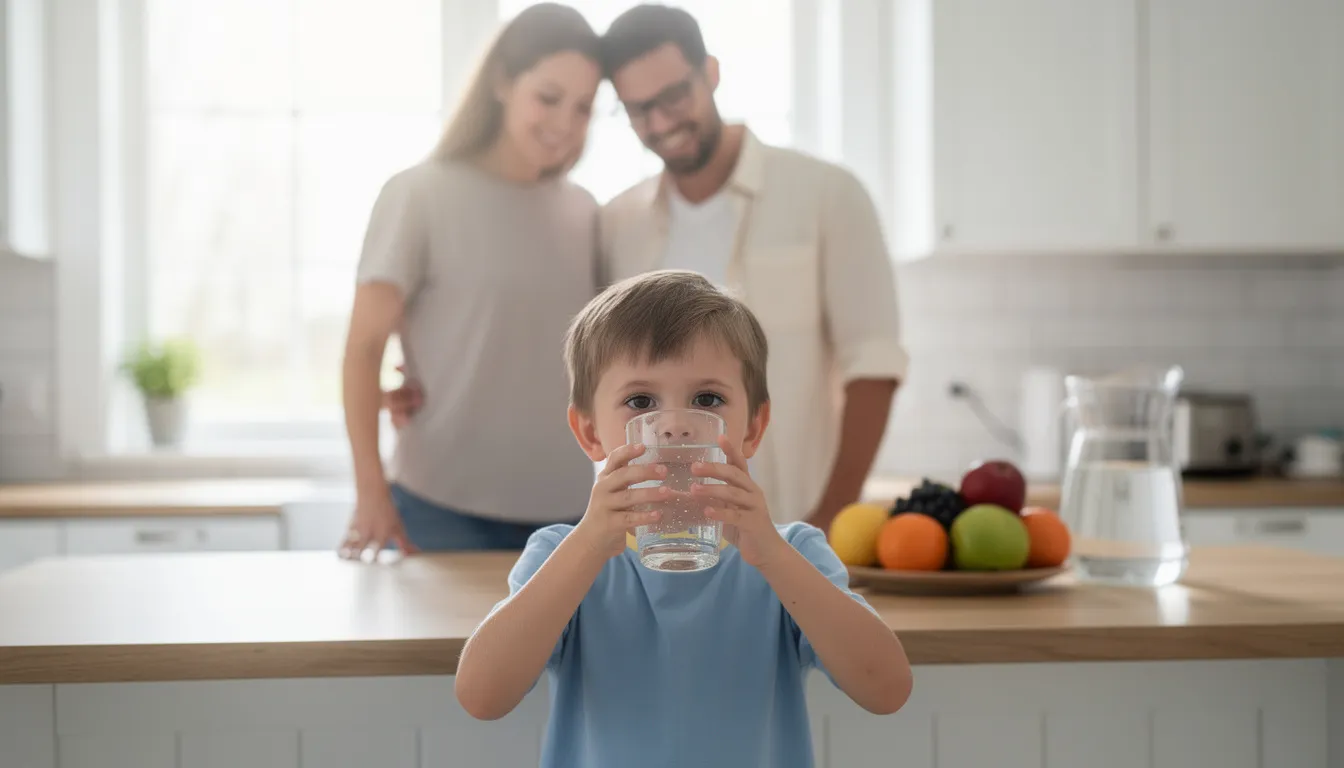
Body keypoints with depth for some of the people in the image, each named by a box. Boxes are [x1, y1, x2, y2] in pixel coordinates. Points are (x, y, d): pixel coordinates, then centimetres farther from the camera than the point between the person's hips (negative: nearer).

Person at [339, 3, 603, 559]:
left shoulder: (582, 214, 7)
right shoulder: (419, 196, -5)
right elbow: (364, 349, -7)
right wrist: (371, 490, -18)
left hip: (564, 512, 4)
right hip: (442, 509, -4)